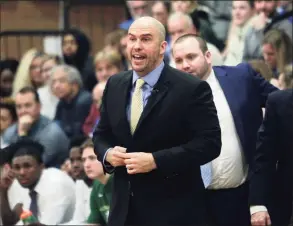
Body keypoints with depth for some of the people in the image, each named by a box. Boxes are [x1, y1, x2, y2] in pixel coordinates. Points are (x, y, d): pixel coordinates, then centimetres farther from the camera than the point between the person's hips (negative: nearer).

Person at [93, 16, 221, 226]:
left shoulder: (191, 89, -10)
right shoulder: (114, 85, 9)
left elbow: (210, 142, -15)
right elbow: (101, 135, 18)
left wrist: (155, 161, -22)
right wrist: (107, 153, -6)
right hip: (125, 207, 5)